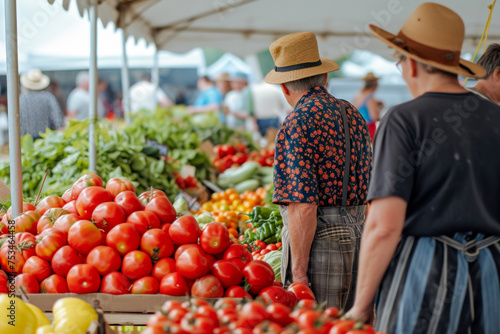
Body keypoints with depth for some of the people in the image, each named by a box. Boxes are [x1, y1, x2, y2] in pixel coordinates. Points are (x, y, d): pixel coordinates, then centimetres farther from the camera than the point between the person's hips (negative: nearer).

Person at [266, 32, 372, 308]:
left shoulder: (297, 125, -14)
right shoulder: (352, 114, 11)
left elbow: (302, 206, -21)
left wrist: (298, 271, -18)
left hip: (320, 239, -8)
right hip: (357, 234, 8)